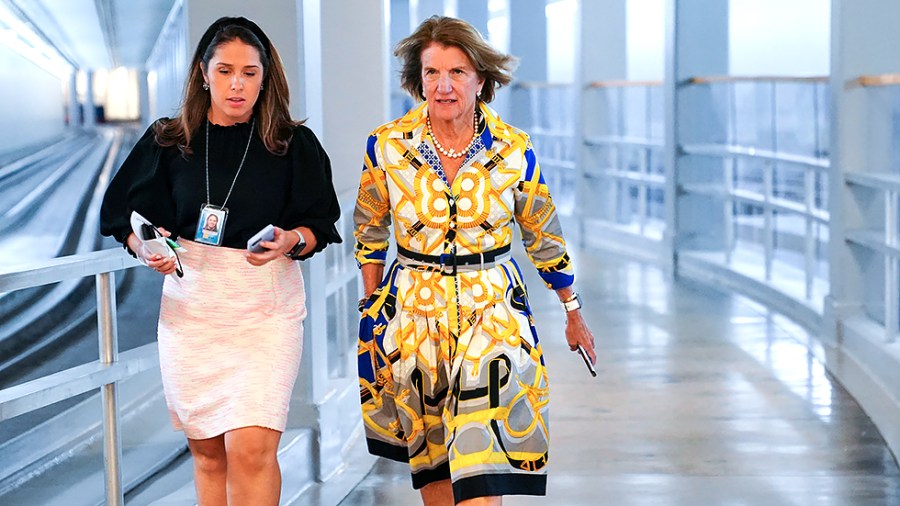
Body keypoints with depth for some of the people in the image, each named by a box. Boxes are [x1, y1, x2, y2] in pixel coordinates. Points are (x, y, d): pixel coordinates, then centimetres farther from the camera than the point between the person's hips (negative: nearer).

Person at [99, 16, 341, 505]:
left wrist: (291, 241, -18)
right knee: (207, 451, 8)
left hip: (265, 307, -2)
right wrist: (148, 247, -11)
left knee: (251, 449, -14)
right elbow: (122, 214, 9)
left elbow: (319, 223, 3)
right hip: (190, 307, 2)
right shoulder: (168, 142, 3)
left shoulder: (293, 145, 0)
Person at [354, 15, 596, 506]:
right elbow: (370, 233, 8)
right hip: (412, 314, 2)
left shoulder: (513, 151, -6)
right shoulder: (386, 145, -5)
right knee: (431, 464, 13)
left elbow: (544, 238, 7)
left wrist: (573, 313, 15)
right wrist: (372, 316, 8)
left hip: (493, 315, -1)